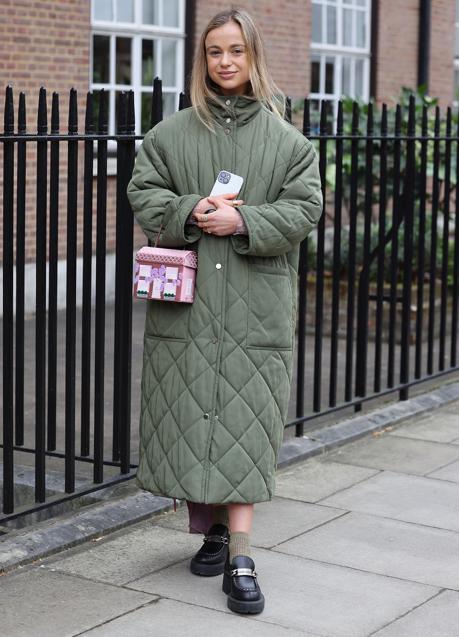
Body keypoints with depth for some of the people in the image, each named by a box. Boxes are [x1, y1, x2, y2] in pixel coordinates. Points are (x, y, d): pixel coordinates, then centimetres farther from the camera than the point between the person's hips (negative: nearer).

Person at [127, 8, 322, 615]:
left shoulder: (286, 139, 5)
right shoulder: (170, 133, 7)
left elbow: (304, 208, 1)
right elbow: (143, 194, 6)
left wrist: (242, 221, -14)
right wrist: (190, 211, -13)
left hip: (256, 306, -1)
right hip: (186, 301, 2)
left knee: (245, 423, -4)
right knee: (191, 416, 5)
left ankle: (240, 555, -4)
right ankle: (216, 525, 24)